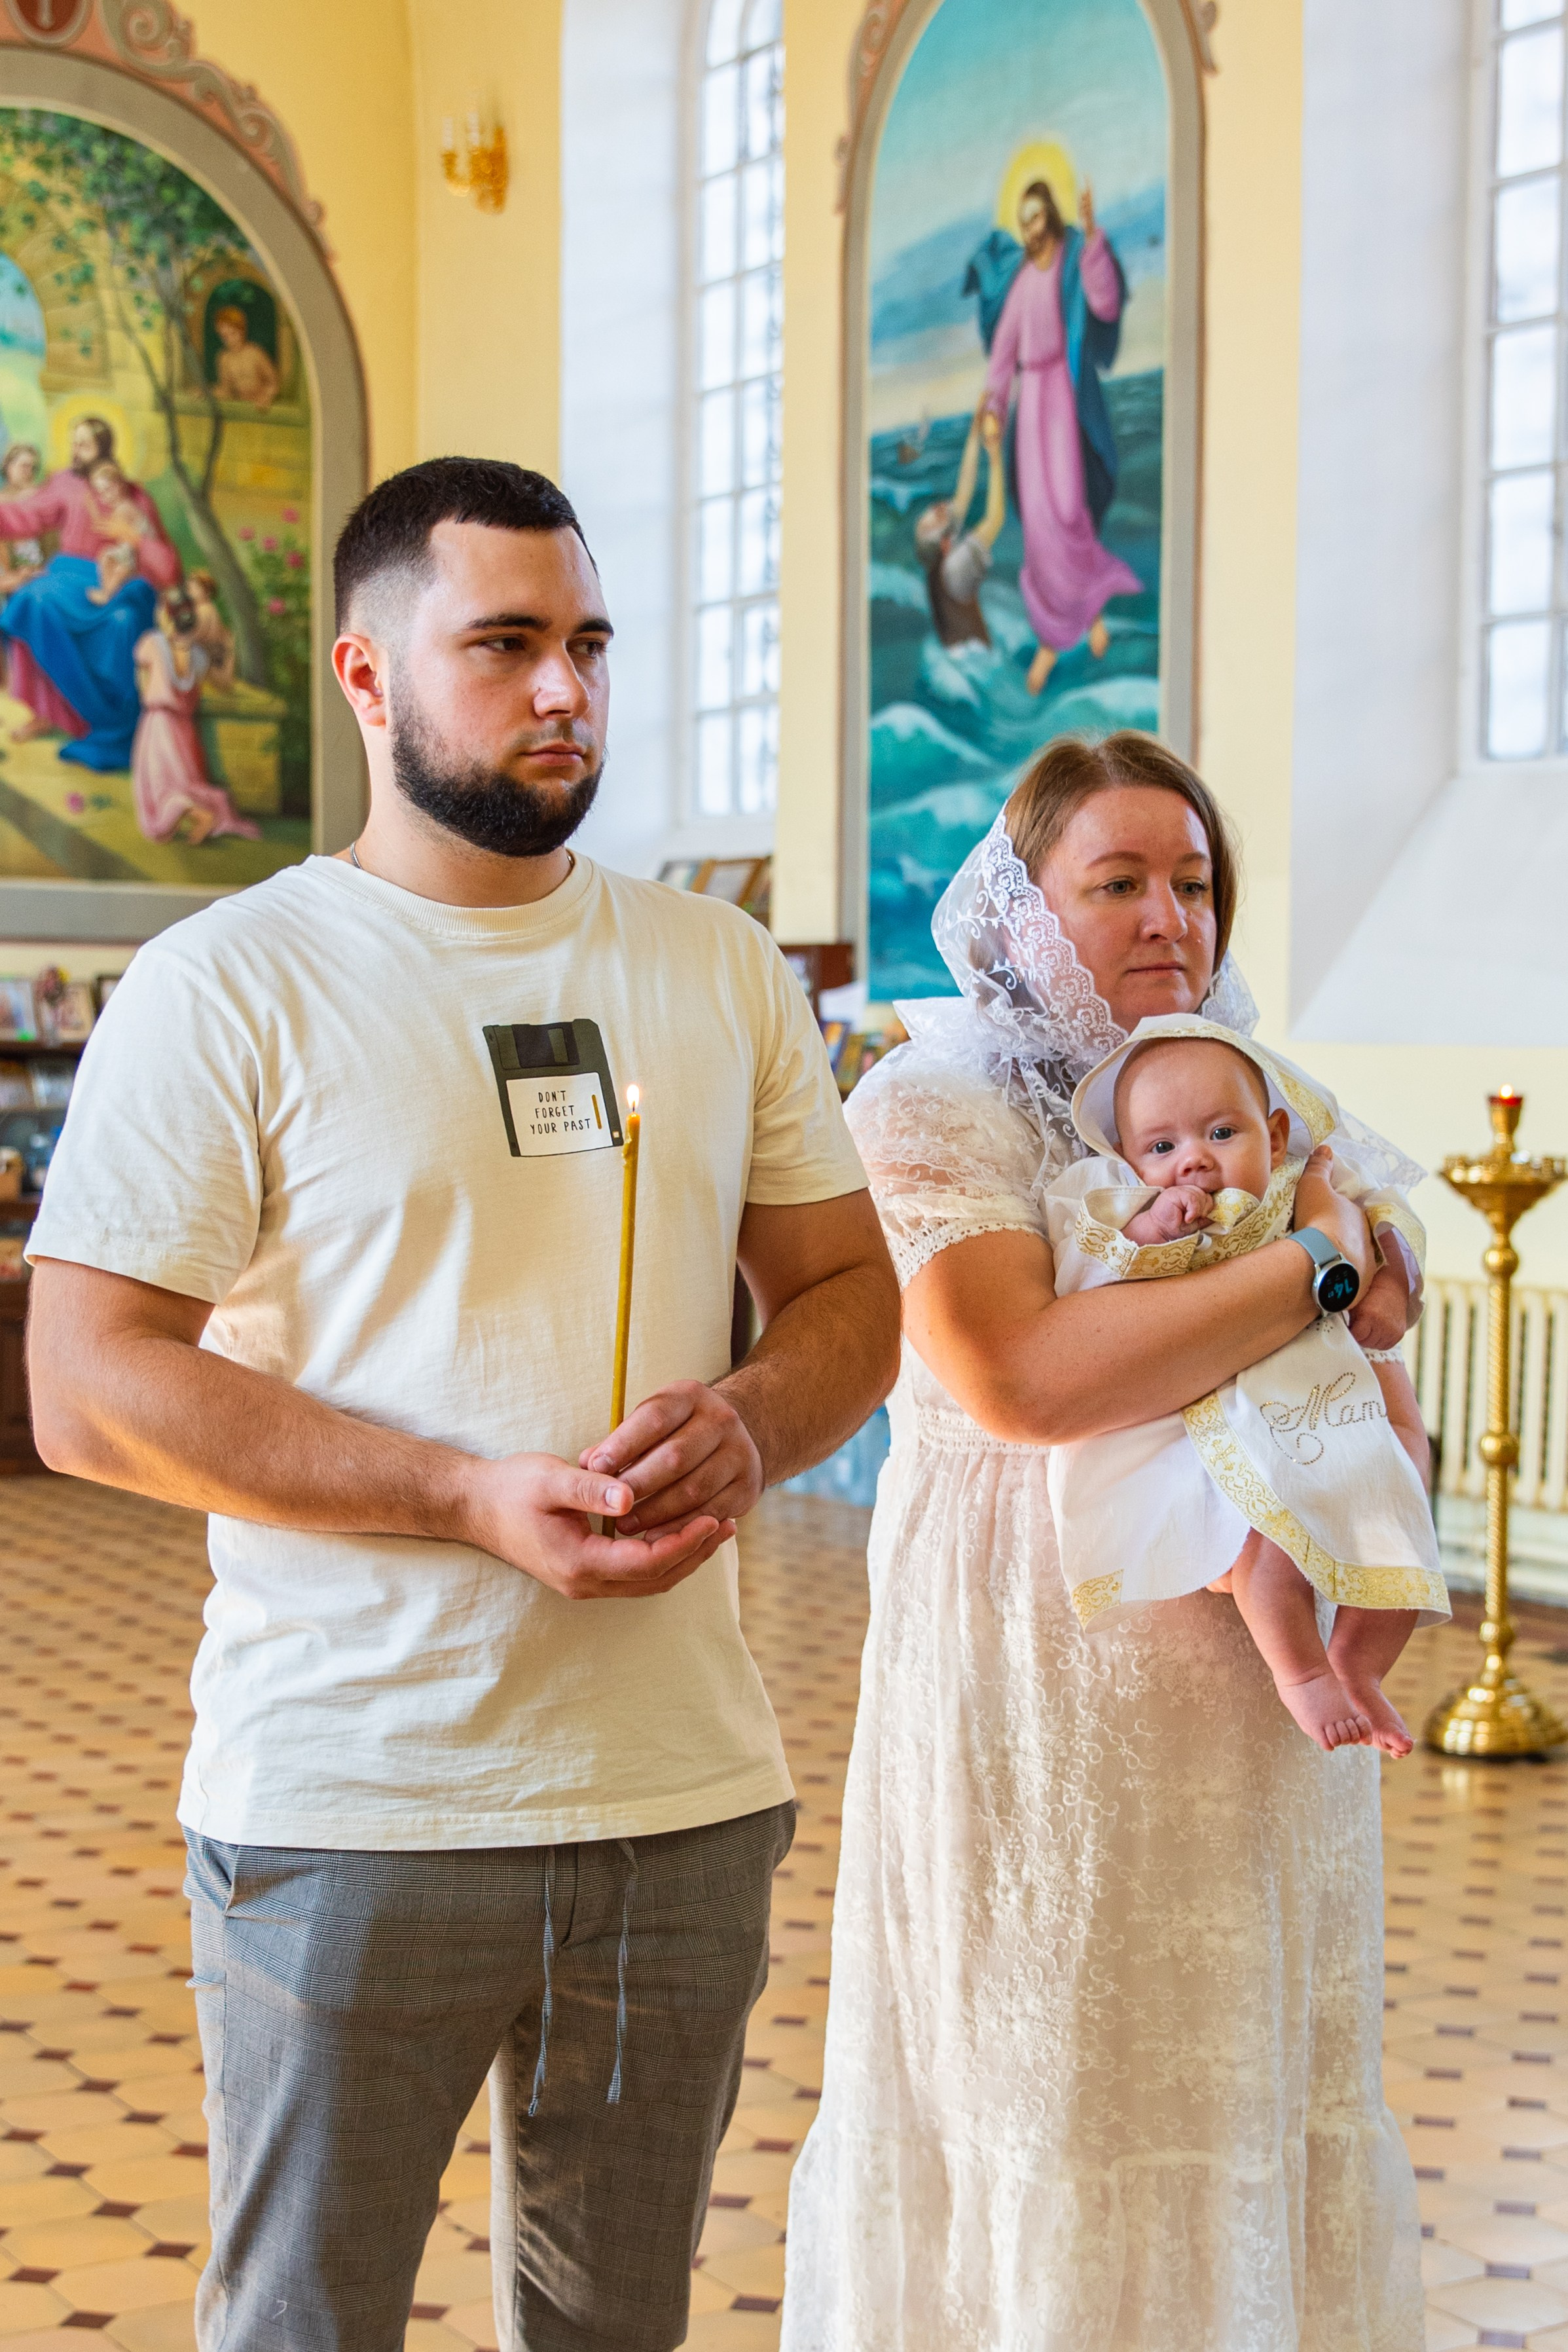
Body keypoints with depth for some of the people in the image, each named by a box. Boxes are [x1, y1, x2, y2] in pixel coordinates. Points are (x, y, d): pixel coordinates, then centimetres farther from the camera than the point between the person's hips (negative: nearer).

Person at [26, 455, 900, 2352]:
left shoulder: (722, 969, 10)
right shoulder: (227, 985, -6)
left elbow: (850, 1295, 14)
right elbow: (86, 1388, -12)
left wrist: (747, 1421, -10)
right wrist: (477, 1499, -20)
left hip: (685, 1795, 5)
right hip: (349, 1814, -4)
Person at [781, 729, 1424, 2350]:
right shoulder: (935, 1106, -8)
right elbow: (1020, 1378, -26)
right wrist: (1309, 1267, -18)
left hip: (1251, 1703, 6)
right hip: (1046, 1699, -6)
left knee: (1256, 2085, 13)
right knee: (1048, 2114, 3)